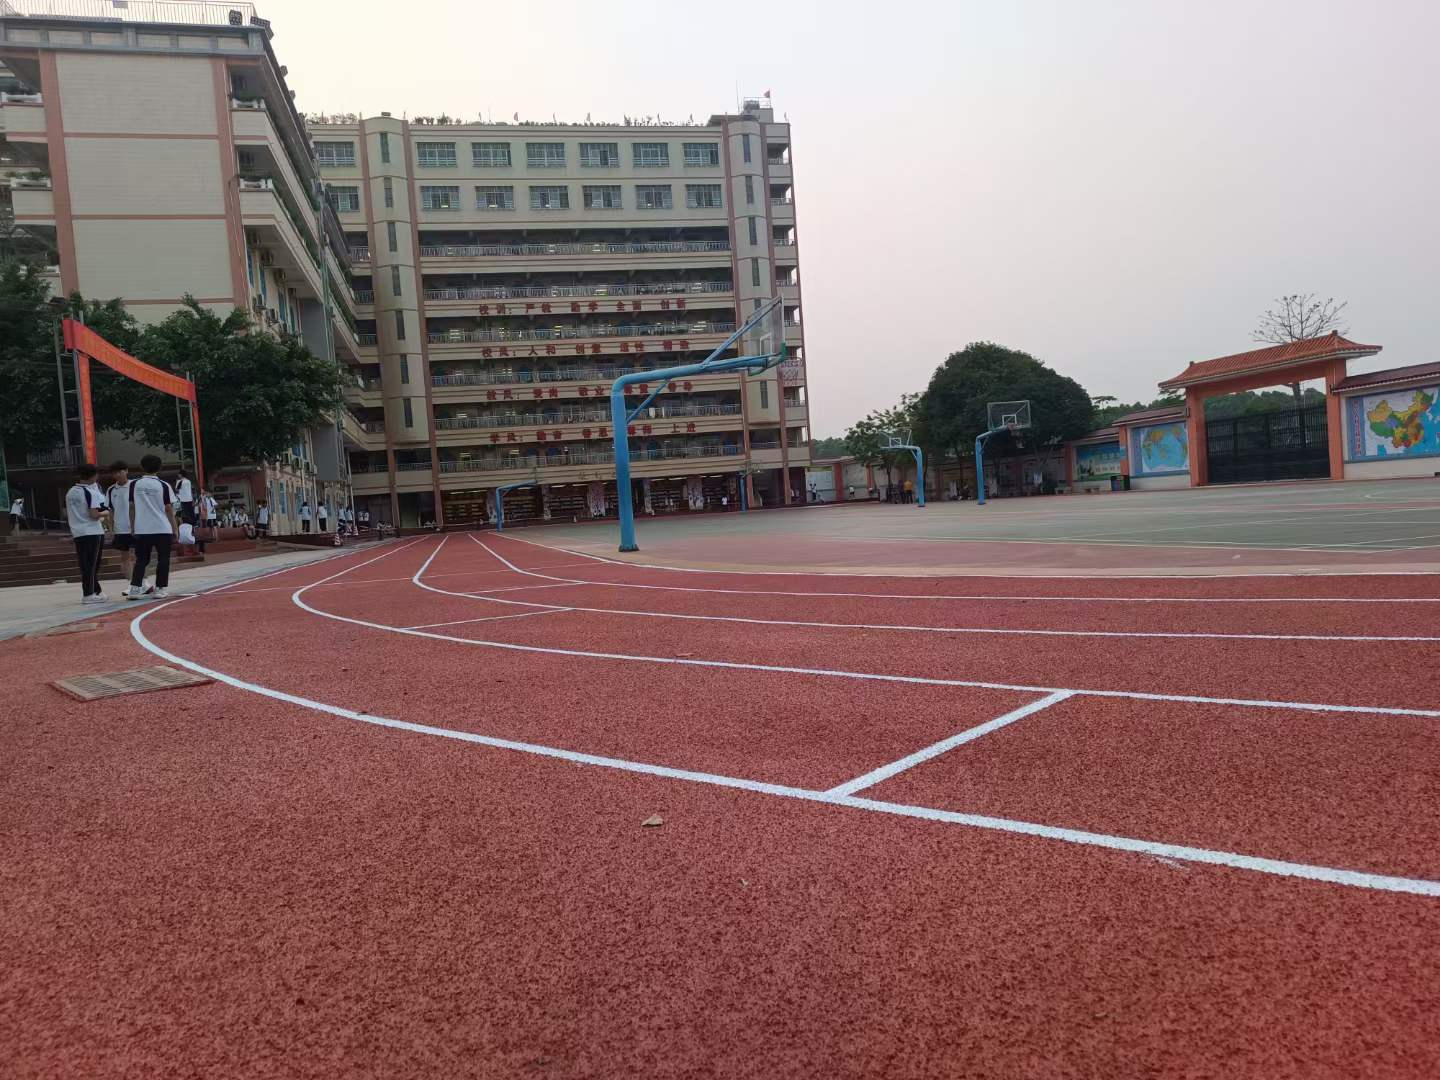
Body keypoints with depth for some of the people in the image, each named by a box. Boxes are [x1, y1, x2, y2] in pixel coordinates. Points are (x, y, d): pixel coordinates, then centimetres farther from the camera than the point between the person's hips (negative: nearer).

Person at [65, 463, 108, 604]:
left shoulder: (70, 492, 10)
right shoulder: (90, 492, -12)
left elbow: (66, 513, 18)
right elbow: (94, 514, -17)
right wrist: (104, 514, 2)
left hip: (76, 532, 7)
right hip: (91, 532, -7)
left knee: (85, 564, 10)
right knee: (90, 565, -3)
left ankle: (96, 591, 17)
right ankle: (88, 594, -3)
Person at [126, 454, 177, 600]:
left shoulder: (134, 484, 3)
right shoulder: (164, 485, -3)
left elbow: (132, 507, 5)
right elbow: (169, 509, -1)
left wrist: (133, 527, 13)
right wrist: (174, 530, 6)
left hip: (141, 529, 2)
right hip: (163, 529, -2)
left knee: (141, 560, 10)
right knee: (163, 560, 8)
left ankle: (134, 589, 0)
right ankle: (160, 589, 8)